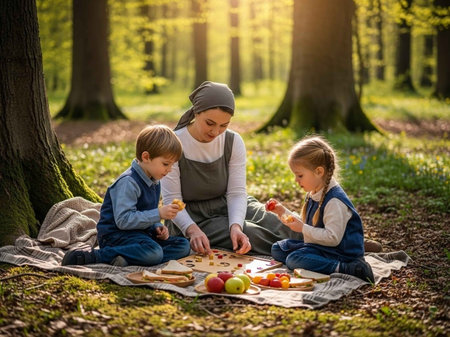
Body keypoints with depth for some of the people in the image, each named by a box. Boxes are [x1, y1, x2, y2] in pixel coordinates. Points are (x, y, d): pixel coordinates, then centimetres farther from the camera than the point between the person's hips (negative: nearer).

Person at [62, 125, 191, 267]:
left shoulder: (154, 182, 12)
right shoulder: (128, 182, -18)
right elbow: (123, 220, -26)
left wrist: (157, 227, 1)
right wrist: (158, 213, -26)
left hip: (139, 233, 9)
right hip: (114, 235, -9)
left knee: (183, 246, -3)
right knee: (153, 252, -35)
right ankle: (93, 256, -25)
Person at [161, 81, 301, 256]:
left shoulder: (233, 141, -5)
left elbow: (236, 192, -8)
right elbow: (171, 199, -16)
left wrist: (235, 226, -28)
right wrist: (192, 230, -34)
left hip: (228, 207, 4)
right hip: (190, 217, -4)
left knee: (290, 231, -17)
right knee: (253, 236, -27)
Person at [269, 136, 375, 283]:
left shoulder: (334, 201, -23)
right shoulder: (313, 195, 9)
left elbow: (333, 238, -28)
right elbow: (305, 224, 22)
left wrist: (303, 228, -25)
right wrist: (283, 212, 12)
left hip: (340, 252, -11)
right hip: (316, 245, 11)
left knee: (294, 260, -30)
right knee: (277, 249, 11)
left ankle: (346, 269, -29)